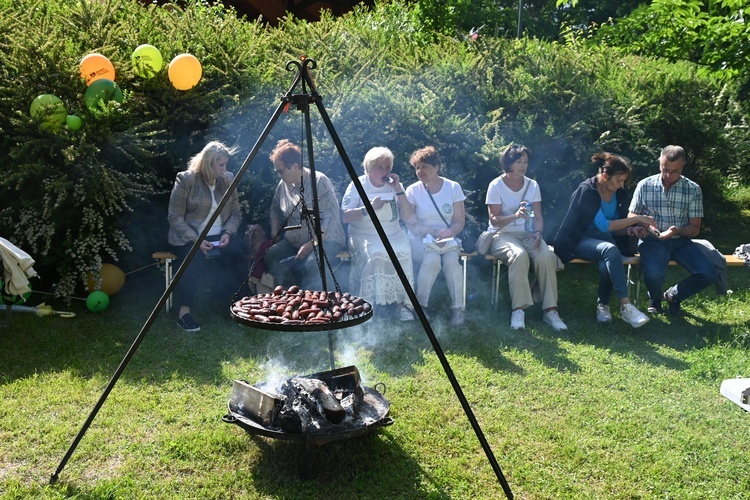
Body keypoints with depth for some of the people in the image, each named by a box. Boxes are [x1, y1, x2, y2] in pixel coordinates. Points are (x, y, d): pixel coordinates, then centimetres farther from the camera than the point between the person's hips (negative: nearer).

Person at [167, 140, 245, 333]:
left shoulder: (228, 179, 6)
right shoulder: (185, 179, -8)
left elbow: (236, 213, 8)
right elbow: (175, 217, -10)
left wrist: (228, 233, -12)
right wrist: (195, 239, -22)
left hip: (220, 236, 4)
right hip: (190, 237, -4)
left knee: (237, 254, -26)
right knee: (196, 259, -35)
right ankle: (184, 310, -24)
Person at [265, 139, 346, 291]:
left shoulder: (319, 181, -12)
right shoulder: (283, 184, 7)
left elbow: (332, 217, -17)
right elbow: (275, 209, 25)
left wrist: (312, 243, -22)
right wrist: (274, 234, 8)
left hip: (324, 240, -6)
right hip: (292, 243, 6)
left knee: (314, 263, -37)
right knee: (269, 258, -21)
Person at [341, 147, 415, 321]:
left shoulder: (394, 185, 8)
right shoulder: (358, 185, -1)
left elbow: (407, 216, 0)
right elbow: (345, 217, -10)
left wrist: (398, 190, -10)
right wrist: (369, 207, -21)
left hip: (394, 235, 3)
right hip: (364, 236, -3)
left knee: (403, 251, -29)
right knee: (374, 254, -34)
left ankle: (401, 303, -15)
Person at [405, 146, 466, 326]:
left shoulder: (453, 187, 3)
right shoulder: (413, 191, 0)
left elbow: (459, 221, 2)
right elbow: (412, 224, -5)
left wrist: (449, 233, -20)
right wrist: (434, 232, -19)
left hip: (448, 238, 1)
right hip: (421, 240, -1)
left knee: (451, 259, -33)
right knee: (432, 259, -34)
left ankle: (458, 308, -21)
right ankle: (421, 305, -20)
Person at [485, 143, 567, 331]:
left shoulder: (532, 185, 11)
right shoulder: (496, 185, -2)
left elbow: (538, 217, 6)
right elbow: (494, 220, -9)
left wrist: (538, 233, -16)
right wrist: (516, 215, -27)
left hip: (527, 234, 4)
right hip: (502, 235, -4)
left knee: (546, 255, -29)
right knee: (519, 255, -37)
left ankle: (550, 310, -24)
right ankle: (518, 310, -34)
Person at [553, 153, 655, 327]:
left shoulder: (619, 195, 5)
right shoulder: (587, 190, -15)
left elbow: (615, 229, 10)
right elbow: (604, 226, -23)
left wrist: (631, 230, -12)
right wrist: (637, 219, -23)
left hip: (603, 241, 5)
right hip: (580, 241, -5)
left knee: (607, 264, -32)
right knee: (610, 249, -37)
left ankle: (603, 305, -9)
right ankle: (625, 306, -39)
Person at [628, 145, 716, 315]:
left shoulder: (693, 189, 0)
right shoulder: (645, 186, -2)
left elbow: (694, 228, 1)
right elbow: (631, 217, 6)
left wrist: (677, 231, -21)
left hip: (680, 241, 2)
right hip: (652, 240, -2)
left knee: (708, 275, -20)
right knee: (654, 275, -32)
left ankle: (673, 295, 12)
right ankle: (655, 297, 8)